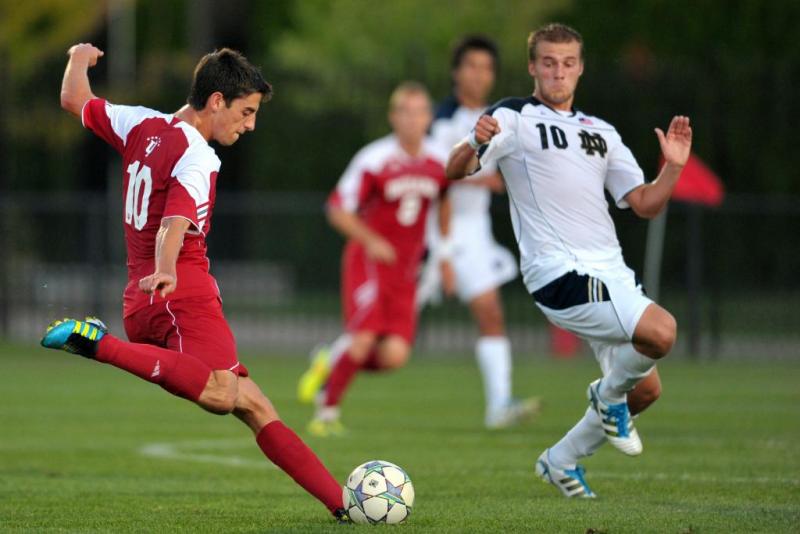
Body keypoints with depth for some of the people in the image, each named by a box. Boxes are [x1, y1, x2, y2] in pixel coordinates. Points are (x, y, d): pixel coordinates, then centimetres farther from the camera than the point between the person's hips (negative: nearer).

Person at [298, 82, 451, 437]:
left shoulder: (439, 162, 0)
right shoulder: (374, 160, -14)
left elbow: (444, 202, 22)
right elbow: (338, 210, -9)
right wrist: (371, 240, -23)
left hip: (405, 269, 4)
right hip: (368, 260, -4)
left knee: (394, 355, -9)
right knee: (364, 337, -20)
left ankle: (331, 364, 19)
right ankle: (327, 412, 0)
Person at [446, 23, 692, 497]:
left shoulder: (601, 132, 21)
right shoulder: (514, 118, 2)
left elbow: (645, 205, 17)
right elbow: (456, 170, -10)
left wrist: (673, 168, -1)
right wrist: (475, 145, -32)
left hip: (609, 272, 8)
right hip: (560, 274, -8)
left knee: (646, 389, 7)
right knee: (661, 332, -25)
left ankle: (562, 460, 26)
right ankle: (609, 395, 5)